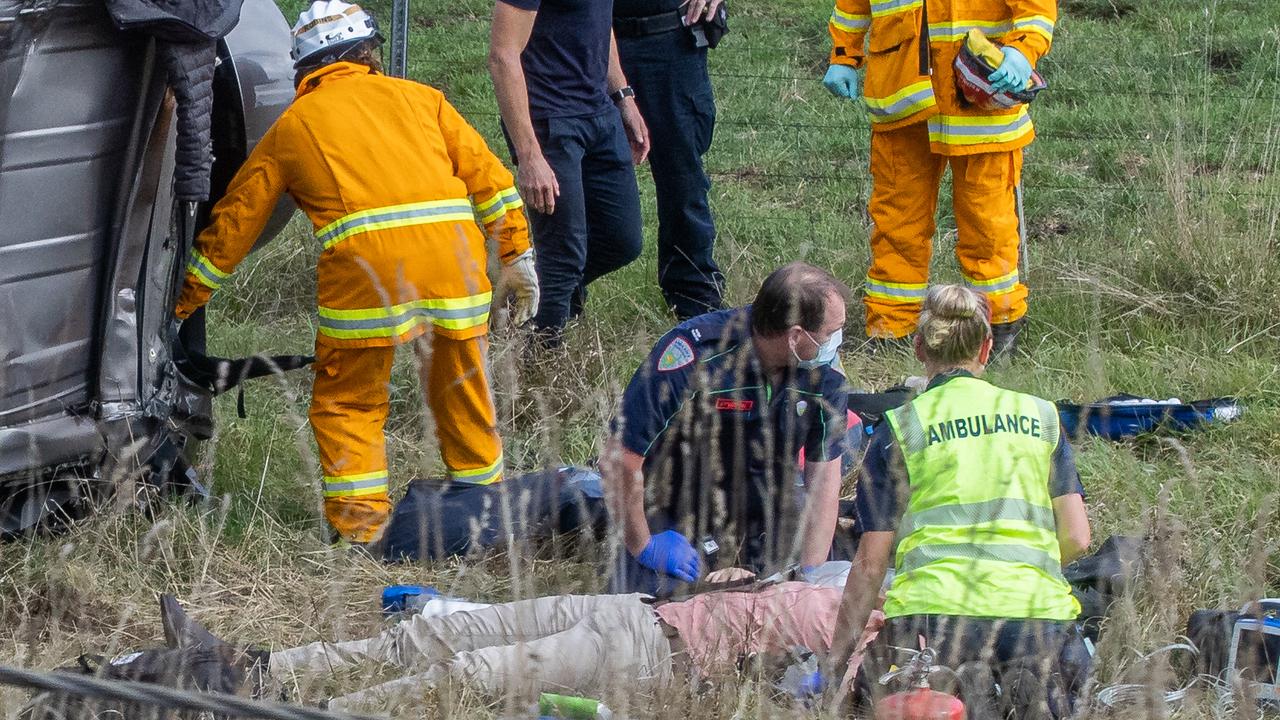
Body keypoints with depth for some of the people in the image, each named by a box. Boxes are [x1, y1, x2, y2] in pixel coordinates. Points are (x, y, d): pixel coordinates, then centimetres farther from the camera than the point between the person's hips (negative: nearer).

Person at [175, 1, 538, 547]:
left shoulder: (291, 126, 21)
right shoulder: (416, 97, 25)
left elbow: (234, 222, 26)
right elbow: (486, 175, 17)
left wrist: (184, 303, 34)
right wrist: (517, 256, 19)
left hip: (366, 258, -2)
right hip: (452, 246, 2)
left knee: (348, 402, 10)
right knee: (462, 391, 18)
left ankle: (361, 529, 1)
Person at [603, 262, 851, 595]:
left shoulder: (825, 368, -17)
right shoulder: (691, 357, -33)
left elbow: (824, 476, -10)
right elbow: (619, 461, -27)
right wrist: (643, 546, -17)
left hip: (769, 502, 4)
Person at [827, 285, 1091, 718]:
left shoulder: (898, 430, 10)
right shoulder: (1039, 416, 19)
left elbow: (871, 562, 7)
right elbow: (1076, 539, 15)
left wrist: (837, 657, 14)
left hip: (935, 606, -2)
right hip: (1037, 611, 2)